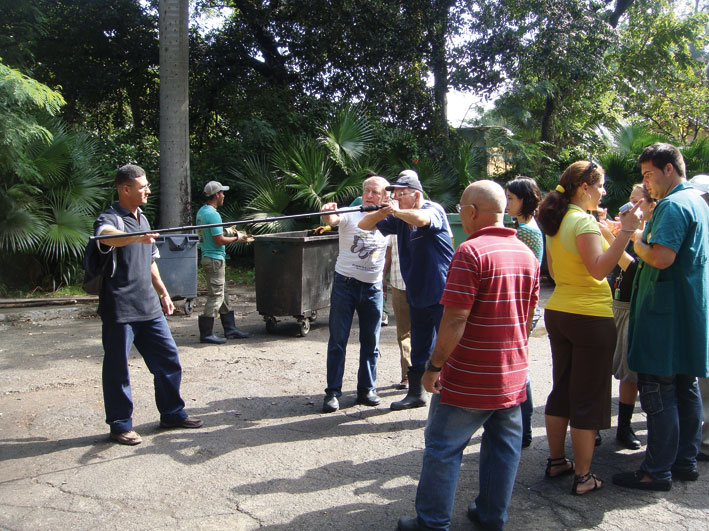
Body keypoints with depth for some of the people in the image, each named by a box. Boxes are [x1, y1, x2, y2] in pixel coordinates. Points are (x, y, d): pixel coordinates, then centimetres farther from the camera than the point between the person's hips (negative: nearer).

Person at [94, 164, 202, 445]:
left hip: (149, 306, 8)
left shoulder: (142, 219, 16)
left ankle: (172, 413, 26)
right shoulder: (109, 219, -10)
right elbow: (108, 236, -36)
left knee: (168, 359, 11)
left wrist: (163, 293, 22)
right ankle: (120, 425, 15)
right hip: (120, 309, -7)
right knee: (117, 368, 2)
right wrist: (136, 237, -55)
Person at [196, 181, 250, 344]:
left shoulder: (201, 211, 11)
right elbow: (219, 240, -19)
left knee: (223, 294, 14)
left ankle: (230, 329, 21)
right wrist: (237, 238, -7)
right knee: (216, 296, -4)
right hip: (214, 259, -10)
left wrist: (225, 231, 18)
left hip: (207, 256, 10)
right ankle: (206, 333, 0)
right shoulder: (212, 214, -18)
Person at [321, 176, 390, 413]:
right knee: (337, 340, 0)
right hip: (345, 284, -3)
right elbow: (332, 220, -27)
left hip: (373, 287, 3)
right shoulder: (350, 214, -6)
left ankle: (366, 389, 22)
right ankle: (332, 392, 7)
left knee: (370, 342, 9)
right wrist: (327, 214, -49)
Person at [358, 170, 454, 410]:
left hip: (441, 294, -7)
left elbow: (421, 219, -36)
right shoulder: (399, 218, 8)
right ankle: (417, 394, 32)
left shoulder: (433, 209, -12)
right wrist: (383, 212, -14)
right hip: (417, 295, 7)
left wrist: (396, 211, -21)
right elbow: (364, 225, 5)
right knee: (419, 349, 18)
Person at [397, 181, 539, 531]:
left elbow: (455, 320, -22)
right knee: (503, 447, 16)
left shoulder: (471, 252, -18)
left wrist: (434, 366, -13)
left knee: (443, 448, 6)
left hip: (469, 379, -7)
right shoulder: (527, 254, 7)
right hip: (513, 376, 7)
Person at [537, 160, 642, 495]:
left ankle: (556, 462, 26)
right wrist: (625, 231, -24)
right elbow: (599, 269, -24)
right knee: (588, 398, 0)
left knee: (561, 390, 16)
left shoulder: (556, 223, 11)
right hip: (590, 317, -8)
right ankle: (582, 477, 7)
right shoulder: (584, 220, -15)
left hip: (558, 313, 8)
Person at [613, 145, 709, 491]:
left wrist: (635, 238, -9)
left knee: (657, 390, -5)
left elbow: (661, 257, -26)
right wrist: (639, 236, 15)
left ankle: (657, 471, 1)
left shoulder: (672, 205, -15)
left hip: (665, 314, -10)